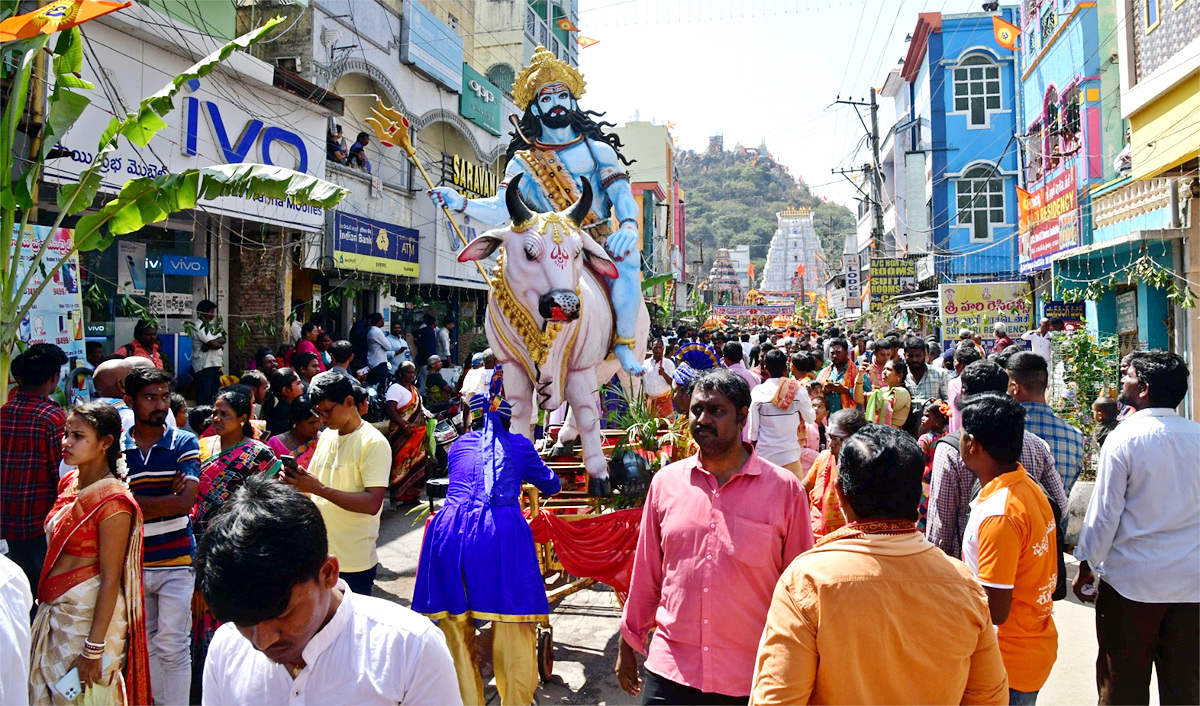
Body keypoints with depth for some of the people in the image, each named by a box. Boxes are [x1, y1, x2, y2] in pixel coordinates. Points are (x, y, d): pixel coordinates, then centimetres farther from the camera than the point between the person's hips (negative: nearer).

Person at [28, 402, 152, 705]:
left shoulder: (111, 499, -19)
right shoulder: (69, 482, 6)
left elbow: (110, 579, -19)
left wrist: (94, 648, -18)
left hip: (90, 617, -8)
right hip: (54, 612, 8)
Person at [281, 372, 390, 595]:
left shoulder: (373, 443, -13)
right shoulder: (326, 436, 11)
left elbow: (372, 504, -21)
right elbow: (313, 485, 16)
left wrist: (319, 488, -24)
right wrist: (296, 481, -6)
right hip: (318, 554, 7)